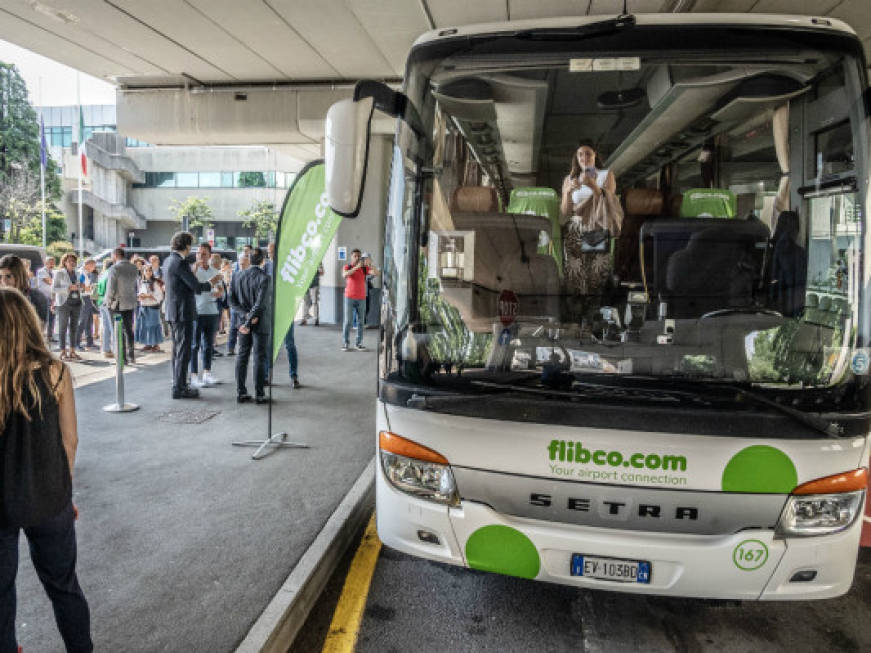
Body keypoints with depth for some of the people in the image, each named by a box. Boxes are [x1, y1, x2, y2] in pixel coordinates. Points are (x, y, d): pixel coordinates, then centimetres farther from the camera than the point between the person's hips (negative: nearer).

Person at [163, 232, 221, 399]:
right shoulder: (180, 262, -17)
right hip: (182, 312, -10)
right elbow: (196, 286, -17)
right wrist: (211, 282, 0)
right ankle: (179, 388, 1)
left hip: (172, 312, 10)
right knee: (183, 351, -3)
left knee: (177, 350, 17)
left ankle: (178, 384, 26)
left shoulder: (168, 261, 12)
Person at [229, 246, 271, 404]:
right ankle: (259, 394, 4)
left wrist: (245, 315, -6)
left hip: (243, 321, 5)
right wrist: (248, 322, -15)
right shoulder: (264, 278, -14)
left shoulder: (237, 276, 3)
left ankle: (241, 393, 13)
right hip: (260, 324, -5)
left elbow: (232, 300, 1)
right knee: (259, 358, 1)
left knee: (242, 357, 11)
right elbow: (260, 303, -20)